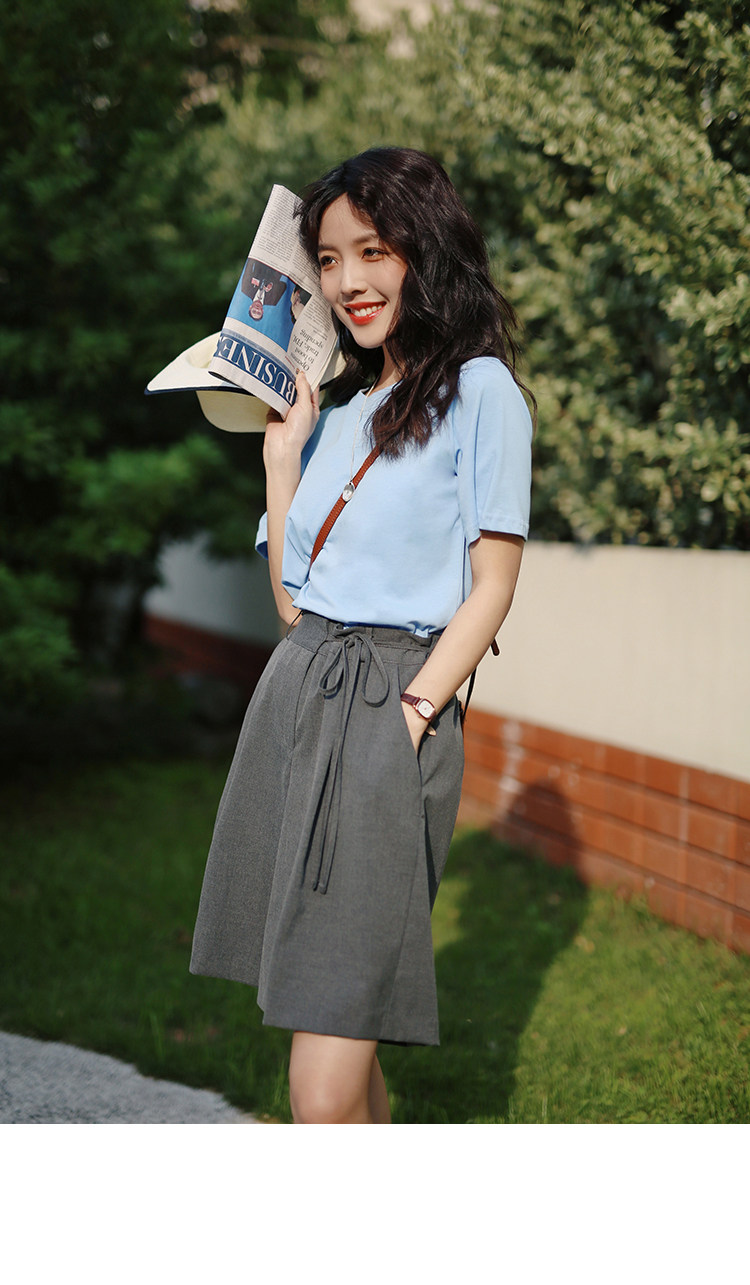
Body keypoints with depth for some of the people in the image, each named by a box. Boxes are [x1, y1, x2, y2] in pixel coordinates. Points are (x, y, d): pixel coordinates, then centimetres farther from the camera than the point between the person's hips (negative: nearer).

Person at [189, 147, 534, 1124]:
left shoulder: (479, 391, 0)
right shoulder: (340, 411, 21)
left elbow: (492, 584, -5)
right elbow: (292, 594, 16)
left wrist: (413, 712, -15)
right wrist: (281, 445, 12)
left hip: (391, 708, -7)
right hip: (293, 695, 7)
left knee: (325, 1099, -11)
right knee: (342, 1053, 11)